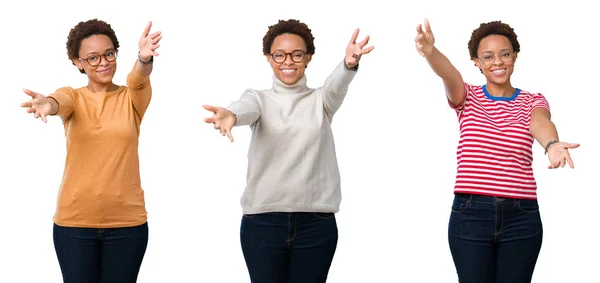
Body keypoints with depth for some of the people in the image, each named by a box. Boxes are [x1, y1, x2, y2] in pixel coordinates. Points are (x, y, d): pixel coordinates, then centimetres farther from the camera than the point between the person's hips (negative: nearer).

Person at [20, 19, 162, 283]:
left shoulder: (131, 98, 3)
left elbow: (139, 78, -20)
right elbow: (60, 102, -21)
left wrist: (145, 59, -45)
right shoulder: (72, 97, 3)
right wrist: (47, 104, -47)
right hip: (74, 221, 0)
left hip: (126, 221, 0)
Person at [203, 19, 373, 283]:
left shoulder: (320, 100, 8)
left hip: (316, 223, 0)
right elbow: (247, 108, -18)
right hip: (263, 222, 0)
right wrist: (231, 115, -45)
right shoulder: (259, 98, 6)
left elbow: (336, 85, -15)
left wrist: (349, 64, -40)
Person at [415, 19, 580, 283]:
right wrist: (430, 52, -43)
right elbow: (449, 74, -18)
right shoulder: (467, 98, 5)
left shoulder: (533, 101, 6)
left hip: (521, 217, 1)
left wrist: (552, 144, -43)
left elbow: (540, 123, -18)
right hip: (470, 215, -1)